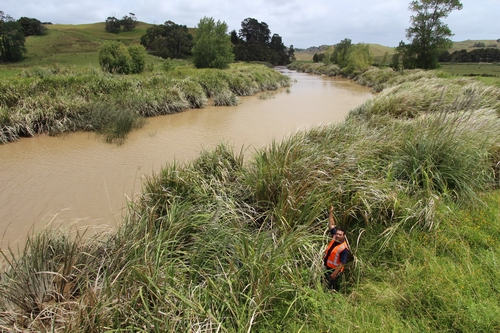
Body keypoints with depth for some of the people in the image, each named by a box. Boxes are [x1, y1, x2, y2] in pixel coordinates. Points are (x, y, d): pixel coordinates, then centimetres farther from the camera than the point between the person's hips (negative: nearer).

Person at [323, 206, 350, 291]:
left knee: (333, 288, 10)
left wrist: (335, 273, -23)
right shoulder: (335, 238, -7)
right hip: (326, 267, 7)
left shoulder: (344, 248, -25)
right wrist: (331, 212, -7)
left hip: (334, 270, -7)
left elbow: (342, 263, -23)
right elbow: (331, 225, -2)